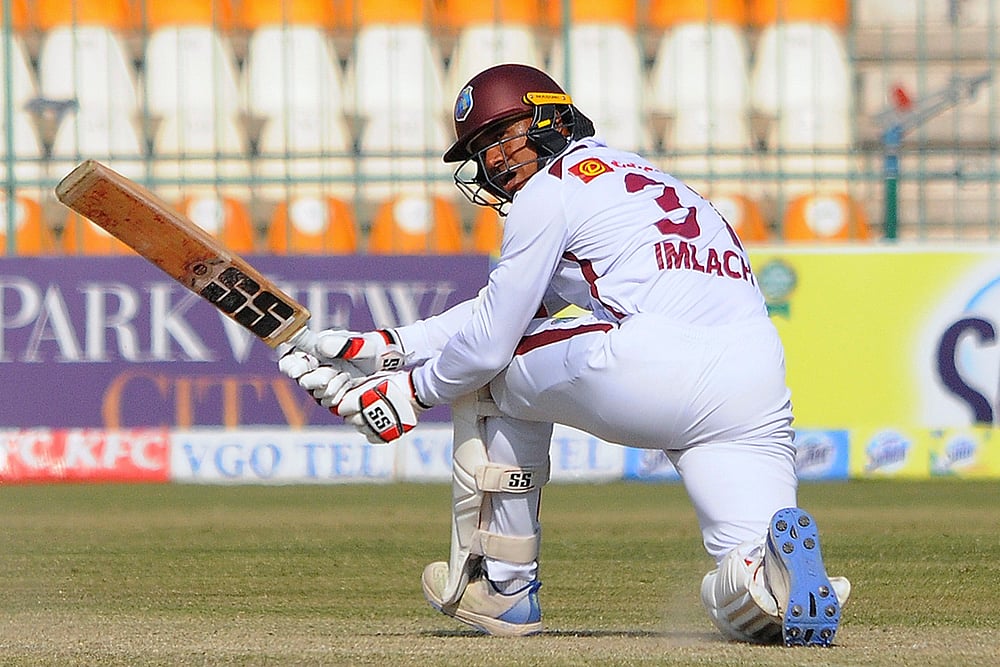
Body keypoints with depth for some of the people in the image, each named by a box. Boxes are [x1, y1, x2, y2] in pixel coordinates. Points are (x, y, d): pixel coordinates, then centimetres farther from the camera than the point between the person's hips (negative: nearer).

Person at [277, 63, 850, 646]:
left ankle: (501, 587, 22)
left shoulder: (552, 187, 9)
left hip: (654, 369, -7)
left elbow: (491, 338, 8)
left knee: (499, 370, 22)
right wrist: (384, 349, 36)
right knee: (745, 599, 9)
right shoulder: (627, 172, 35)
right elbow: (504, 309, 37)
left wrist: (415, 391, 26)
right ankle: (784, 562, -28)